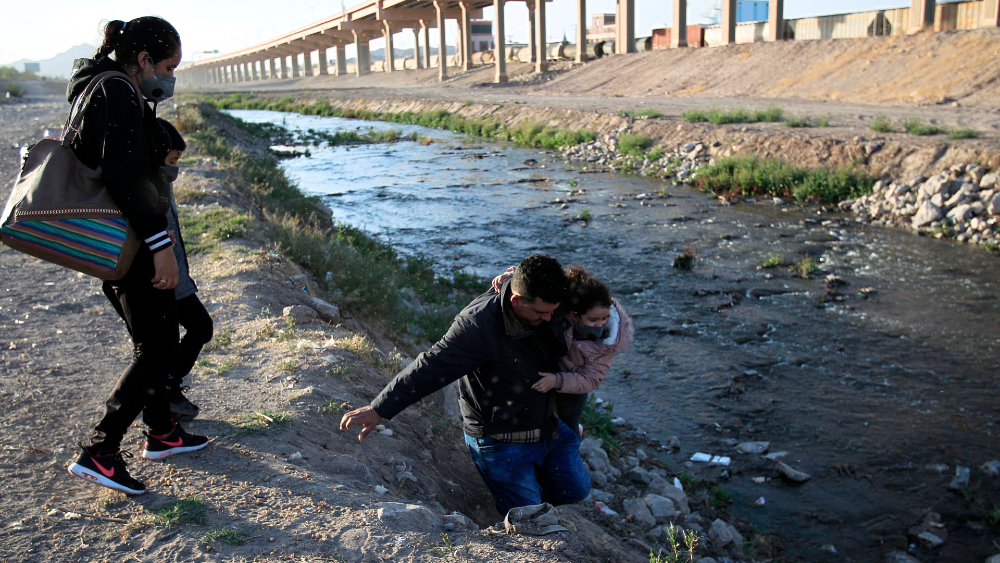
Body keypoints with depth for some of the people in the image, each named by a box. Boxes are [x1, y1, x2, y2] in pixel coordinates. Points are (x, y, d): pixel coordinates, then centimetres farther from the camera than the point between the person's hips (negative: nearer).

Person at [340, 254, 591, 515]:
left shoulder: (549, 312, -8)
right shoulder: (479, 324, -29)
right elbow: (431, 367, -26)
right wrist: (378, 409, -26)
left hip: (549, 428, 7)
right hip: (500, 442, -7)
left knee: (576, 490, 15)